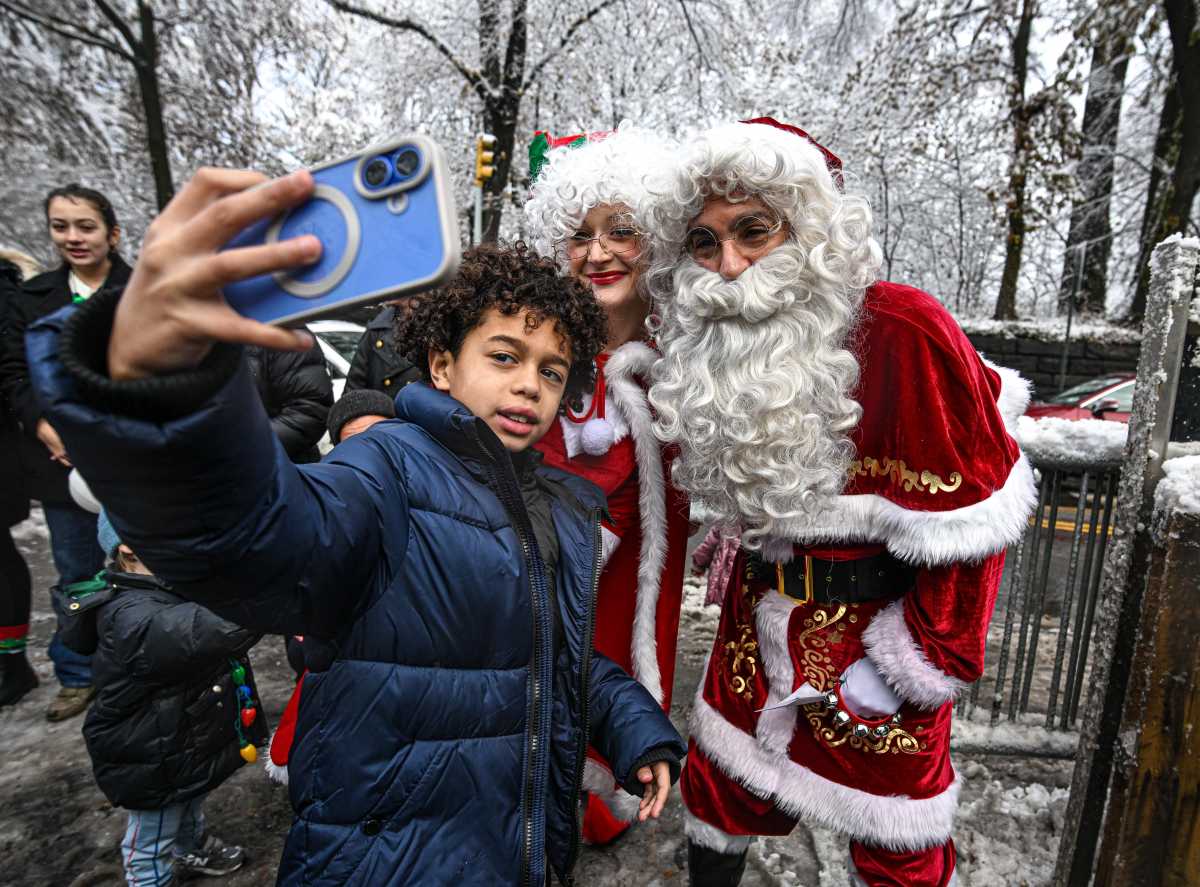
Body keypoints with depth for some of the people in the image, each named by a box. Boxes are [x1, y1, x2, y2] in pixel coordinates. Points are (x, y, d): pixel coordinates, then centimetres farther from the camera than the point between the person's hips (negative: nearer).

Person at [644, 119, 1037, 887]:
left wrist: (918, 661, -15)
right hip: (763, 616, 6)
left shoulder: (901, 330, -23)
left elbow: (968, 519, -19)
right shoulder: (720, 343, -3)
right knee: (718, 785, 22)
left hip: (876, 622, -5)